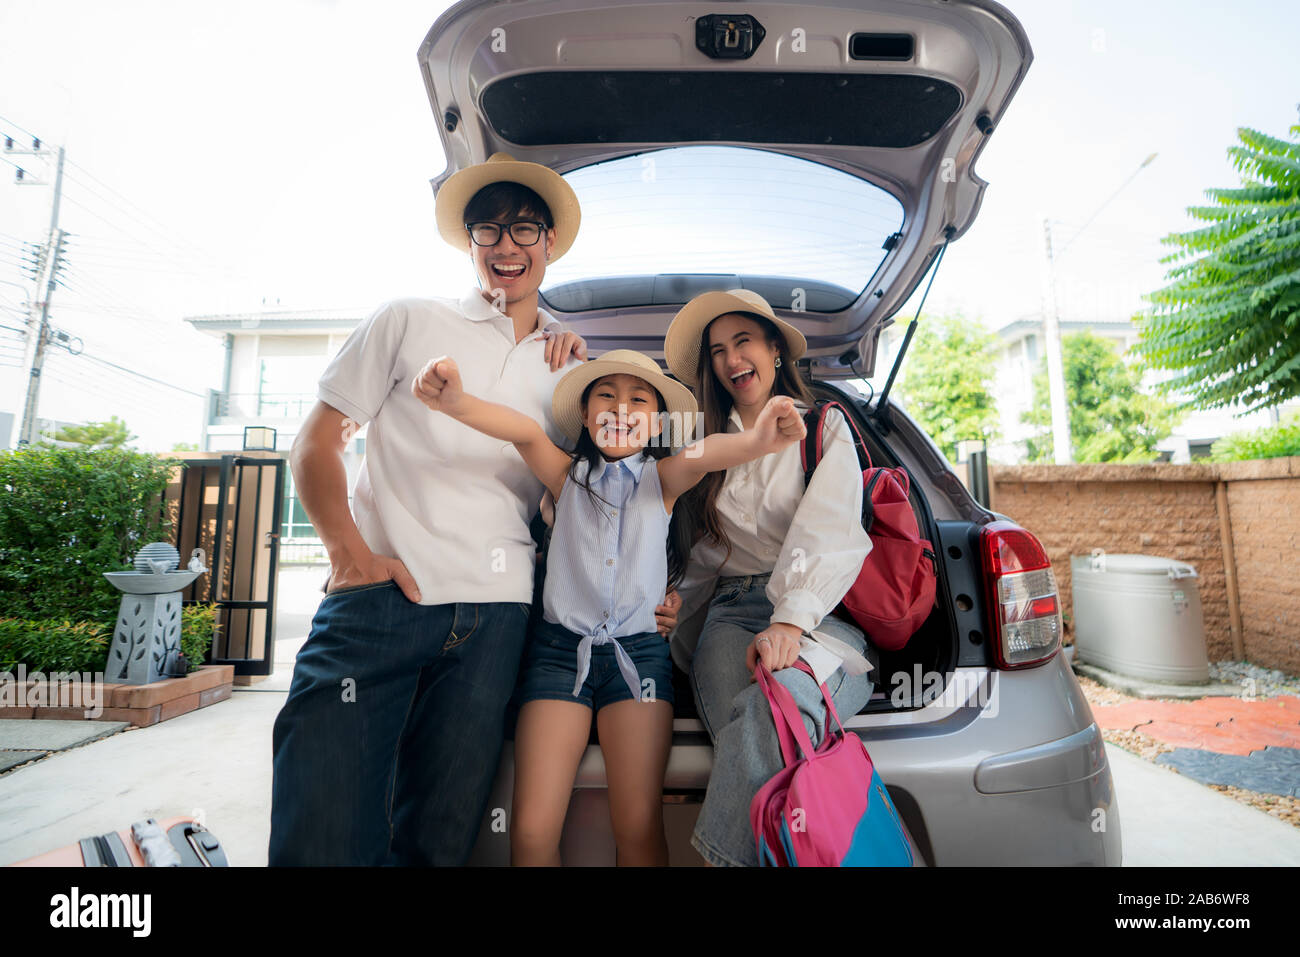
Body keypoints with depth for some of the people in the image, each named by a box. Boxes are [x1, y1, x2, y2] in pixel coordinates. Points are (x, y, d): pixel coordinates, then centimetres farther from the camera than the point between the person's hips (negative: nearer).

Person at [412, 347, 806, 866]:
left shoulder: (662, 479, 5)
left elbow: (700, 454, -18)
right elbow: (526, 433, -15)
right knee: (531, 832, -5)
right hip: (560, 647, 1)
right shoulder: (568, 476, 6)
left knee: (640, 828, -7)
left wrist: (754, 440, -41)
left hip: (638, 649, 0)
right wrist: (458, 403, -35)